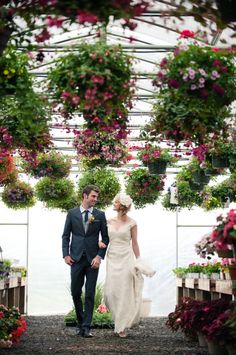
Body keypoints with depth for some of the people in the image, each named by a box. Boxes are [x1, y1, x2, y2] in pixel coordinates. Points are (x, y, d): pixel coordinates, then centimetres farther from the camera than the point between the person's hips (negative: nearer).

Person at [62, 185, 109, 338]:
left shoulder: (100, 215, 4)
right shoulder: (72, 213, 4)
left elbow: (105, 237, 3)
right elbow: (66, 236, 6)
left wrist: (99, 256, -7)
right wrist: (66, 254, -4)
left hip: (93, 260, -1)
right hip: (76, 258, 1)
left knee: (90, 294, -1)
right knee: (75, 293, 5)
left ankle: (86, 327, 3)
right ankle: (80, 322, 23)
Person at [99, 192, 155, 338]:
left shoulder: (132, 223, -3)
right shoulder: (110, 221, 7)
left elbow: (134, 244, 1)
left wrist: (138, 261, -1)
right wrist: (100, 242, -6)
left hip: (126, 259, -3)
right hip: (112, 259, 3)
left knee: (125, 293, -2)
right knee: (111, 292, -1)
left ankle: (122, 326, 10)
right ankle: (120, 319, 24)